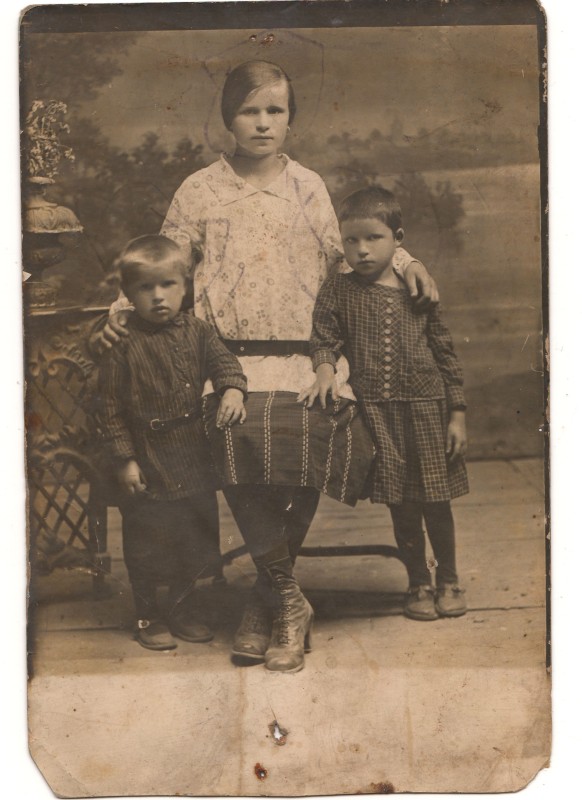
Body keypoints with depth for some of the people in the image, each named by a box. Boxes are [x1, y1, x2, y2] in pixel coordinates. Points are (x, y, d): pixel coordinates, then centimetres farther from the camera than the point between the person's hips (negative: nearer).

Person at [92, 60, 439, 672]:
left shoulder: (309, 188, 18)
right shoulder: (199, 192, 11)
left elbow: (342, 260, 27)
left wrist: (403, 263, 14)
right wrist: (122, 313, -1)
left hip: (306, 354, 2)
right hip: (232, 357, -2)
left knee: (318, 429, -23)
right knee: (239, 430, -29)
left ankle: (265, 602, -3)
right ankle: (288, 603, -12)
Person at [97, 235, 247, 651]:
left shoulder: (196, 331, 1)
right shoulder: (123, 345, -10)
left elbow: (223, 360, -4)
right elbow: (111, 409, -8)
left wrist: (233, 390, -27)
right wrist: (124, 459, -11)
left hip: (194, 460, 4)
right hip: (147, 464, -4)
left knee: (195, 539, 15)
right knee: (147, 544, 7)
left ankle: (183, 611, 34)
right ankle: (148, 617, 27)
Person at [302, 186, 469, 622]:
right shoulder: (337, 292, 2)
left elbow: (445, 353, 6)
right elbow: (324, 338, 2)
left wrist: (457, 414, 3)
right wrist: (325, 370, -21)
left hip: (426, 409, 0)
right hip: (376, 412, 0)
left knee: (436, 502, 8)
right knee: (401, 507, 8)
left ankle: (449, 579, 28)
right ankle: (419, 583, 25)